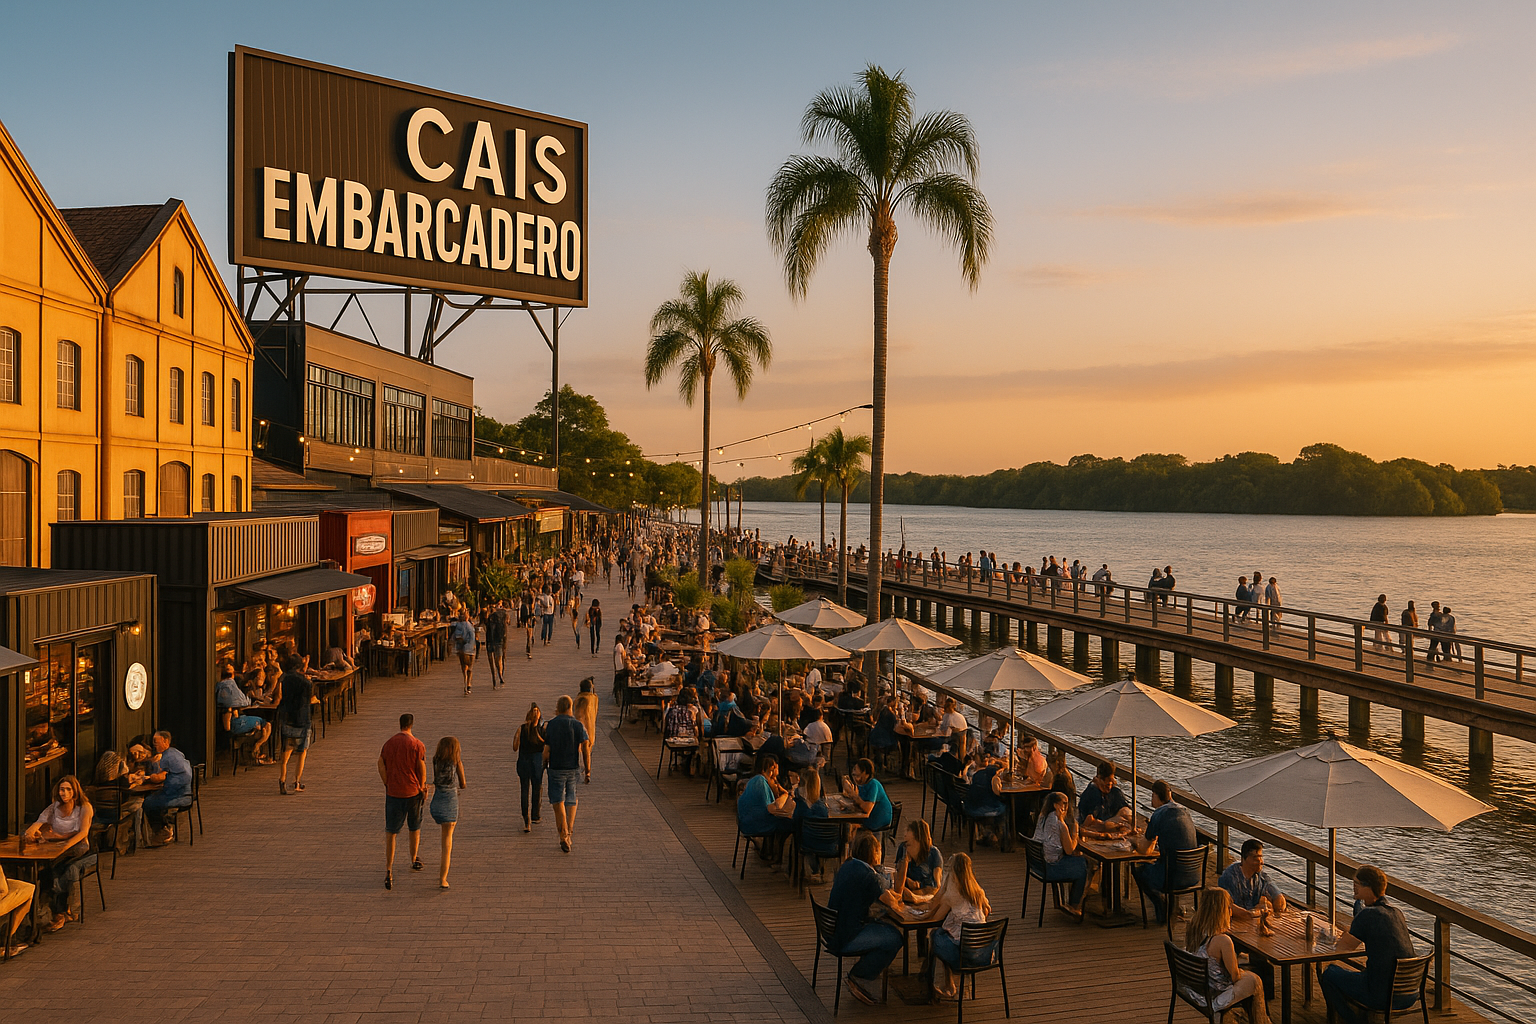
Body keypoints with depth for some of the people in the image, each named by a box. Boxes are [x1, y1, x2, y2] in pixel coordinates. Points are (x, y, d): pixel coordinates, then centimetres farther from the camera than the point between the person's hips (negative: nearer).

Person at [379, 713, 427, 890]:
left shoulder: (388, 743, -1)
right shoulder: (417, 745, -12)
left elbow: (381, 765, 0)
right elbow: (422, 769, -11)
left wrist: (388, 785, 8)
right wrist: (423, 788, 4)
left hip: (393, 793, 2)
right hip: (413, 792, -2)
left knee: (390, 832, 5)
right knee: (415, 828, 21)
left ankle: (388, 871, -5)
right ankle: (414, 860, 37)